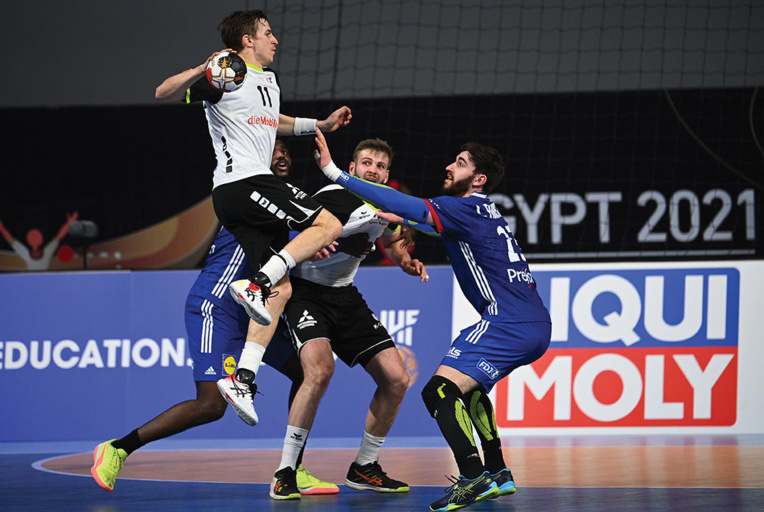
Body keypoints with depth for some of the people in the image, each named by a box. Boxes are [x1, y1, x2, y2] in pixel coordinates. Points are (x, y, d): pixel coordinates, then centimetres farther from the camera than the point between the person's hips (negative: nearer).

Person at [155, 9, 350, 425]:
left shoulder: (269, 80, 24)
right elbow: (163, 93, -13)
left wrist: (320, 125, 42)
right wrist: (202, 70, -29)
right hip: (242, 183, -9)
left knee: (281, 289, 2)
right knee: (328, 225, -14)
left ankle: (242, 377, -5)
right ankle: (254, 285, -21)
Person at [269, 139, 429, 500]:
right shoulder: (332, 197, -18)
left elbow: (391, 242, 24)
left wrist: (407, 262, 3)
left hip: (346, 297, 7)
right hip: (306, 292, -7)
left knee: (396, 379, -2)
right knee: (320, 369, -32)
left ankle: (364, 468, 15)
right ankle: (285, 472, -22)